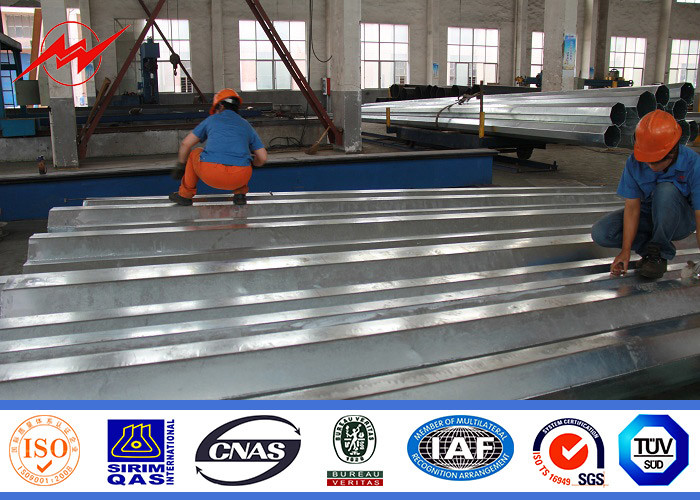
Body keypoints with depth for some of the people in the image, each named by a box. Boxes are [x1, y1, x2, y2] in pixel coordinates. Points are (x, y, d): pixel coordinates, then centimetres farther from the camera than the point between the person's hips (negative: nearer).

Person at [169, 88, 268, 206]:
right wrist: (251, 162, 43)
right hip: (238, 179, 1)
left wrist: (180, 166, 37)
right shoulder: (247, 126, 22)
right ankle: (240, 193, 23)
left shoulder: (212, 119, 18)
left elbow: (185, 144, 20)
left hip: (211, 175, -1)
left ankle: (185, 195, 36)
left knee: (195, 154, 32)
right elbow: (263, 158, 19)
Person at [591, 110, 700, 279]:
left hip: (681, 220, -2)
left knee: (666, 189, -36)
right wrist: (625, 251, -24)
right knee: (600, 233, -20)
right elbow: (632, 207, -18)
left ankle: (660, 253, -18)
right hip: (647, 216, 3)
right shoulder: (634, 162, -20)